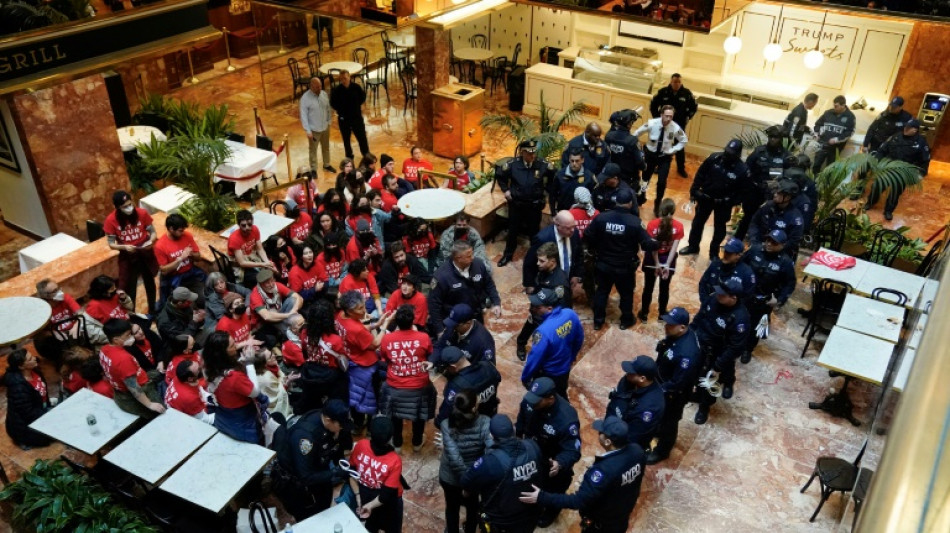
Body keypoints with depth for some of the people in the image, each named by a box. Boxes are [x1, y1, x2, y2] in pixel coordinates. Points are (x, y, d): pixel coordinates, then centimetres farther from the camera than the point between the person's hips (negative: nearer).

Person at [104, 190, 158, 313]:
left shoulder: (142, 213, -15)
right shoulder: (111, 220, -17)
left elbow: (153, 232, -5)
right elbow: (111, 244, -11)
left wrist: (151, 241, -27)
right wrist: (124, 247, -31)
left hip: (145, 254, 2)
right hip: (127, 257, -2)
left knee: (149, 283, 21)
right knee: (129, 288, 6)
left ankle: (153, 310, 42)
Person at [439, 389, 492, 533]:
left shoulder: (447, 425, -28)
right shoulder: (484, 423, -29)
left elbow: (454, 458, -34)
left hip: (449, 477, 0)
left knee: (452, 507, 31)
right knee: (472, 506, 34)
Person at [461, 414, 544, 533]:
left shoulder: (490, 462, -34)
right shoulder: (532, 447, -19)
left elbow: (466, 483, -19)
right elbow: (544, 467, 2)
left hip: (501, 523, -4)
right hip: (530, 516, 4)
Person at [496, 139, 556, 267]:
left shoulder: (543, 165, -14)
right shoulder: (513, 165, -12)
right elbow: (499, 175, 5)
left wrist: (546, 188, 0)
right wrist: (505, 189, 2)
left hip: (535, 205, 0)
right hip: (516, 204, 0)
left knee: (534, 231, 14)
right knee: (513, 230, 14)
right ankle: (508, 255, 32)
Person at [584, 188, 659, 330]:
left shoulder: (601, 217, -14)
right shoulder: (635, 222, -19)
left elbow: (587, 237, -7)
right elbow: (647, 245, -18)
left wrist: (596, 249, 11)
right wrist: (658, 244, 3)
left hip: (603, 264, 2)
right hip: (625, 267, -2)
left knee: (602, 291, 20)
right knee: (626, 293, 20)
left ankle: (598, 320, 31)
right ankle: (626, 320, 37)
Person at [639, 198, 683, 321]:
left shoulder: (652, 224, -18)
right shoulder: (679, 226, -15)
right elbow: (674, 247, -17)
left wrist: (657, 264, -12)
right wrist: (667, 265, -16)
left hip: (652, 259, -1)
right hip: (668, 259, 1)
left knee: (648, 287, 14)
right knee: (664, 288, 17)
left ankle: (644, 313, 26)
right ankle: (662, 314, 32)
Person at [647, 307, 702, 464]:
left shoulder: (687, 353, -41)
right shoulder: (675, 334, -16)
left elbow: (678, 383, -31)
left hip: (674, 393, -8)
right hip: (662, 383, 8)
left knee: (668, 421, 18)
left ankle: (662, 451, 43)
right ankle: (658, 431, 62)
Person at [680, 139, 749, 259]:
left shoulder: (742, 170, -21)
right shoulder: (715, 158, -15)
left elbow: (743, 190, -12)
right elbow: (701, 174, -4)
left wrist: (730, 203, -19)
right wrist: (694, 190, -3)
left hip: (723, 203, -2)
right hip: (705, 197, 2)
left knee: (719, 228, 14)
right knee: (698, 222, 16)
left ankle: (714, 253, 33)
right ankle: (693, 246, 36)